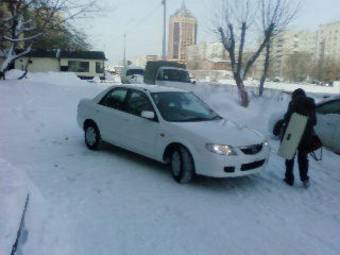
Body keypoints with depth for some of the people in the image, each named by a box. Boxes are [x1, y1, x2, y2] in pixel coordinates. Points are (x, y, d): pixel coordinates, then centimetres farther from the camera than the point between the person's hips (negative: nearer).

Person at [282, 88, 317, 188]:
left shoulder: (294, 103, -9)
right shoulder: (311, 104, 8)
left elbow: (288, 118, -15)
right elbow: (314, 121, 11)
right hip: (307, 135, 5)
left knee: (290, 157, 9)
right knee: (303, 157, 17)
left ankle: (289, 178, 13)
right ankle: (305, 179, 14)